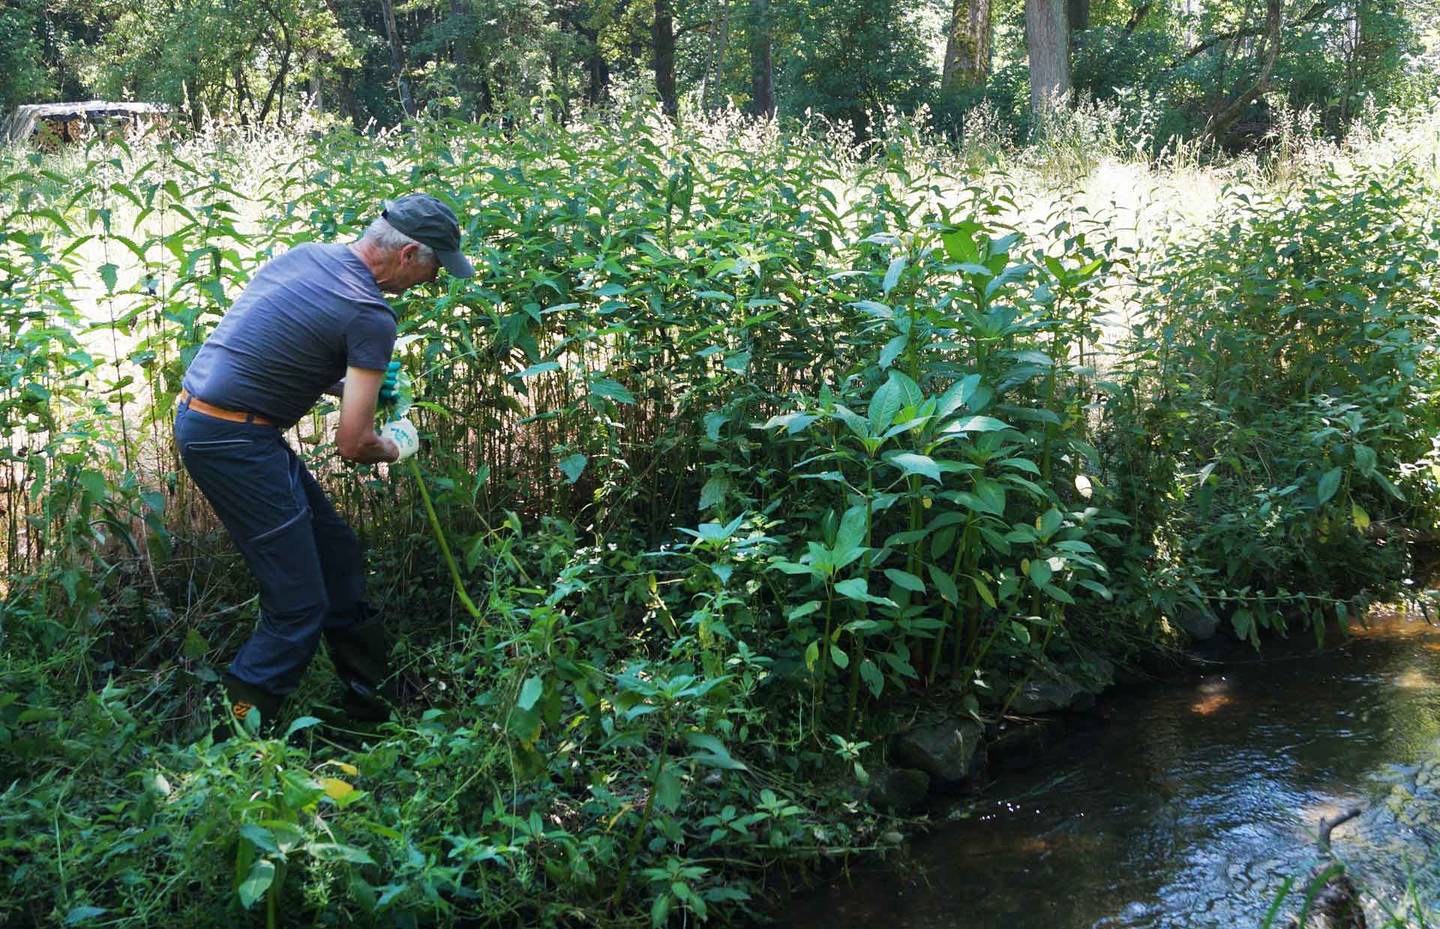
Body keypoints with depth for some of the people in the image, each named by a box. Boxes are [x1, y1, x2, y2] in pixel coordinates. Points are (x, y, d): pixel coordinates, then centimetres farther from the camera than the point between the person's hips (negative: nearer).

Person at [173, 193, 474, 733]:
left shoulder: (306, 256, 10)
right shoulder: (370, 316, -15)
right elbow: (352, 445, -14)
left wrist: (355, 385, 21)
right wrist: (395, 448, 8)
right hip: (235, 443, -10)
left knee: (335, 550, 19)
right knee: (300, 606, -3)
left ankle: (365, 689, 31)